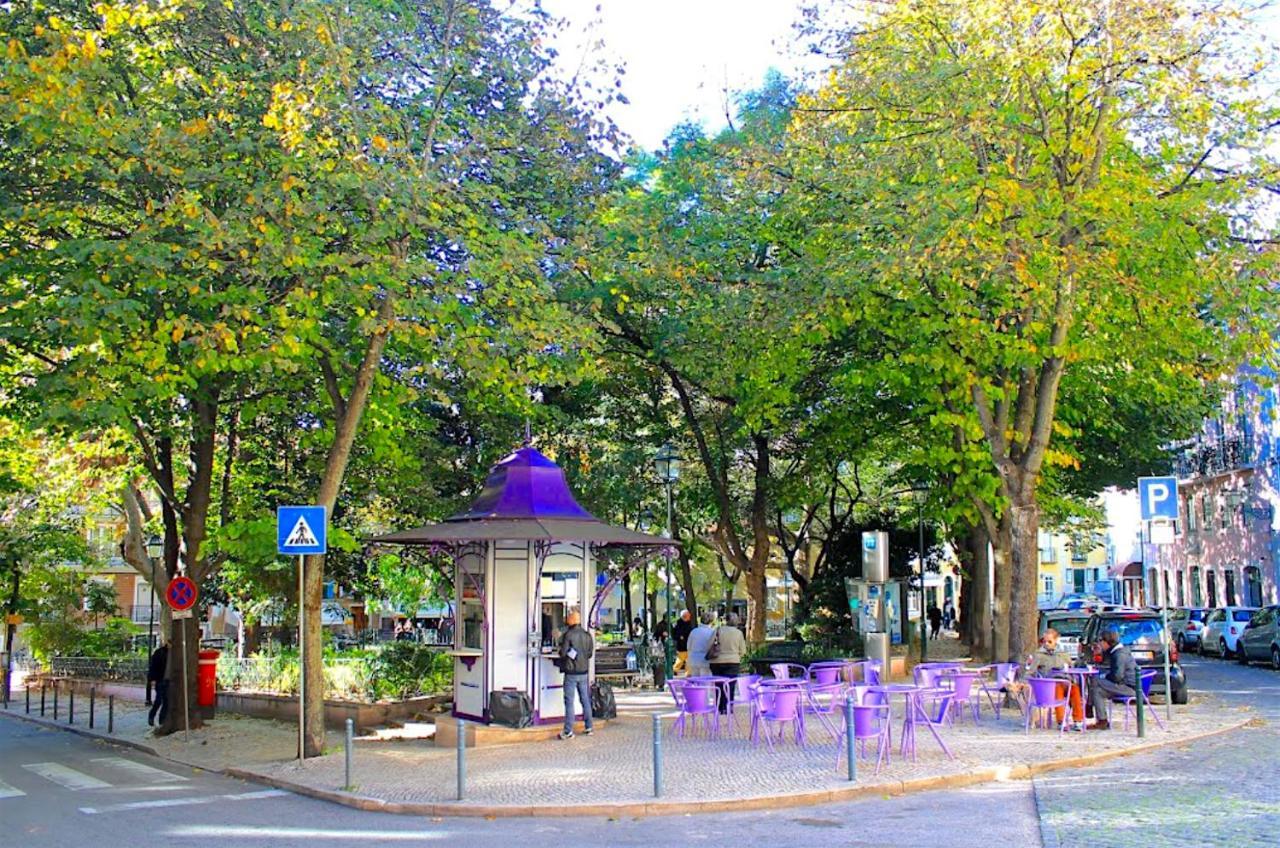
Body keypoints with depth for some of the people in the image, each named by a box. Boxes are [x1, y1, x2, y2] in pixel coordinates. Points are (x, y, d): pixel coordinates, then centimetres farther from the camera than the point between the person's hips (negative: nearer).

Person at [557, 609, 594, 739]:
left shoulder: (568, 635, -14)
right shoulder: (587, 635, 3)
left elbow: (563, 653, -14)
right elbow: (590, 653, 7)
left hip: (571, 673, -5)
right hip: (584, 672, 5)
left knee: (569, 701, -2)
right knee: (585, 700, 14)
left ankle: (568, 731, -3)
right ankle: (588, 727, 20)